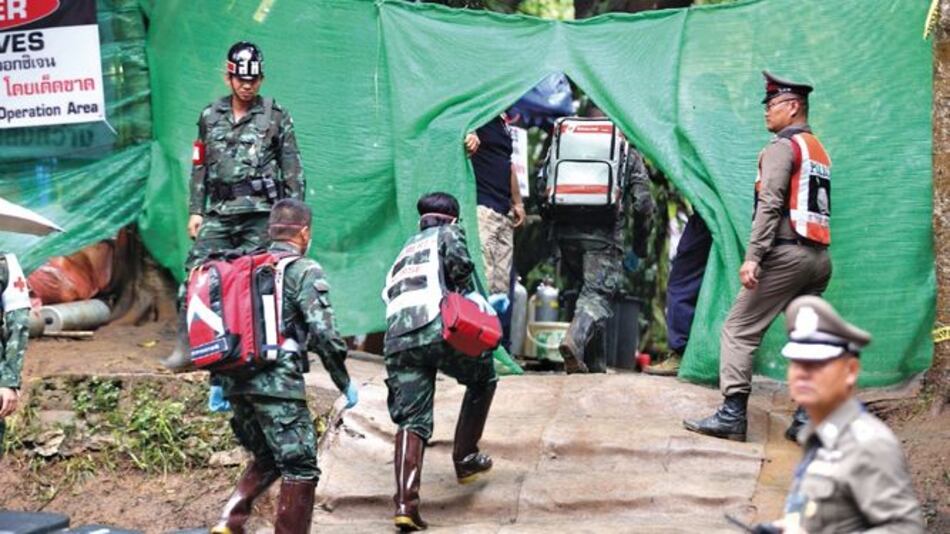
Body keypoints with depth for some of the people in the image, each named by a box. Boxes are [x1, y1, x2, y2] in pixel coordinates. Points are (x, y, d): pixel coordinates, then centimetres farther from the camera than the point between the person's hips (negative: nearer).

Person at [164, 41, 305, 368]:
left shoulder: (276, 116, 5)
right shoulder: (210, 116, 14)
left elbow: (292, 169, 5)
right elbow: (200, 166, 17)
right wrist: (195, 210, 11)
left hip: (261, 214, -3)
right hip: (219, 214, 3)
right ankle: (185, 345, -4)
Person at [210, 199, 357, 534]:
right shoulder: (304, 271, -2)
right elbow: (323, 333, -11)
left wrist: (220, 382, 23)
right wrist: (344, 381, -2)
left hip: (236, 381, 7)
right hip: (277, 381, -7)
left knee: (266, 458, 21)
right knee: (300, 468, 1)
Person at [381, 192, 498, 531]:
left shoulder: (404, 253, 36)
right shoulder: (448, 233, 19)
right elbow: (458, 261, -4)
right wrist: (471, 296, 11)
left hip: (397, 340, 5)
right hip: (437, 328, -5)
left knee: (412, 422, 1)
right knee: (483, 378, 23)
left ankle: (405, 502, -15)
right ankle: (466, 459, 24)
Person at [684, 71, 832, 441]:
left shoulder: (782, 146, -4)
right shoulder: (819, 150, 22)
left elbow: (770, 205, -15)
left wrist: (753, 256, -20)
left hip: (787, 253, -8)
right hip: (819, 257, 8)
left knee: (739, 330, -4)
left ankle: (732, 415, -10)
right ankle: (809, 420, 5)